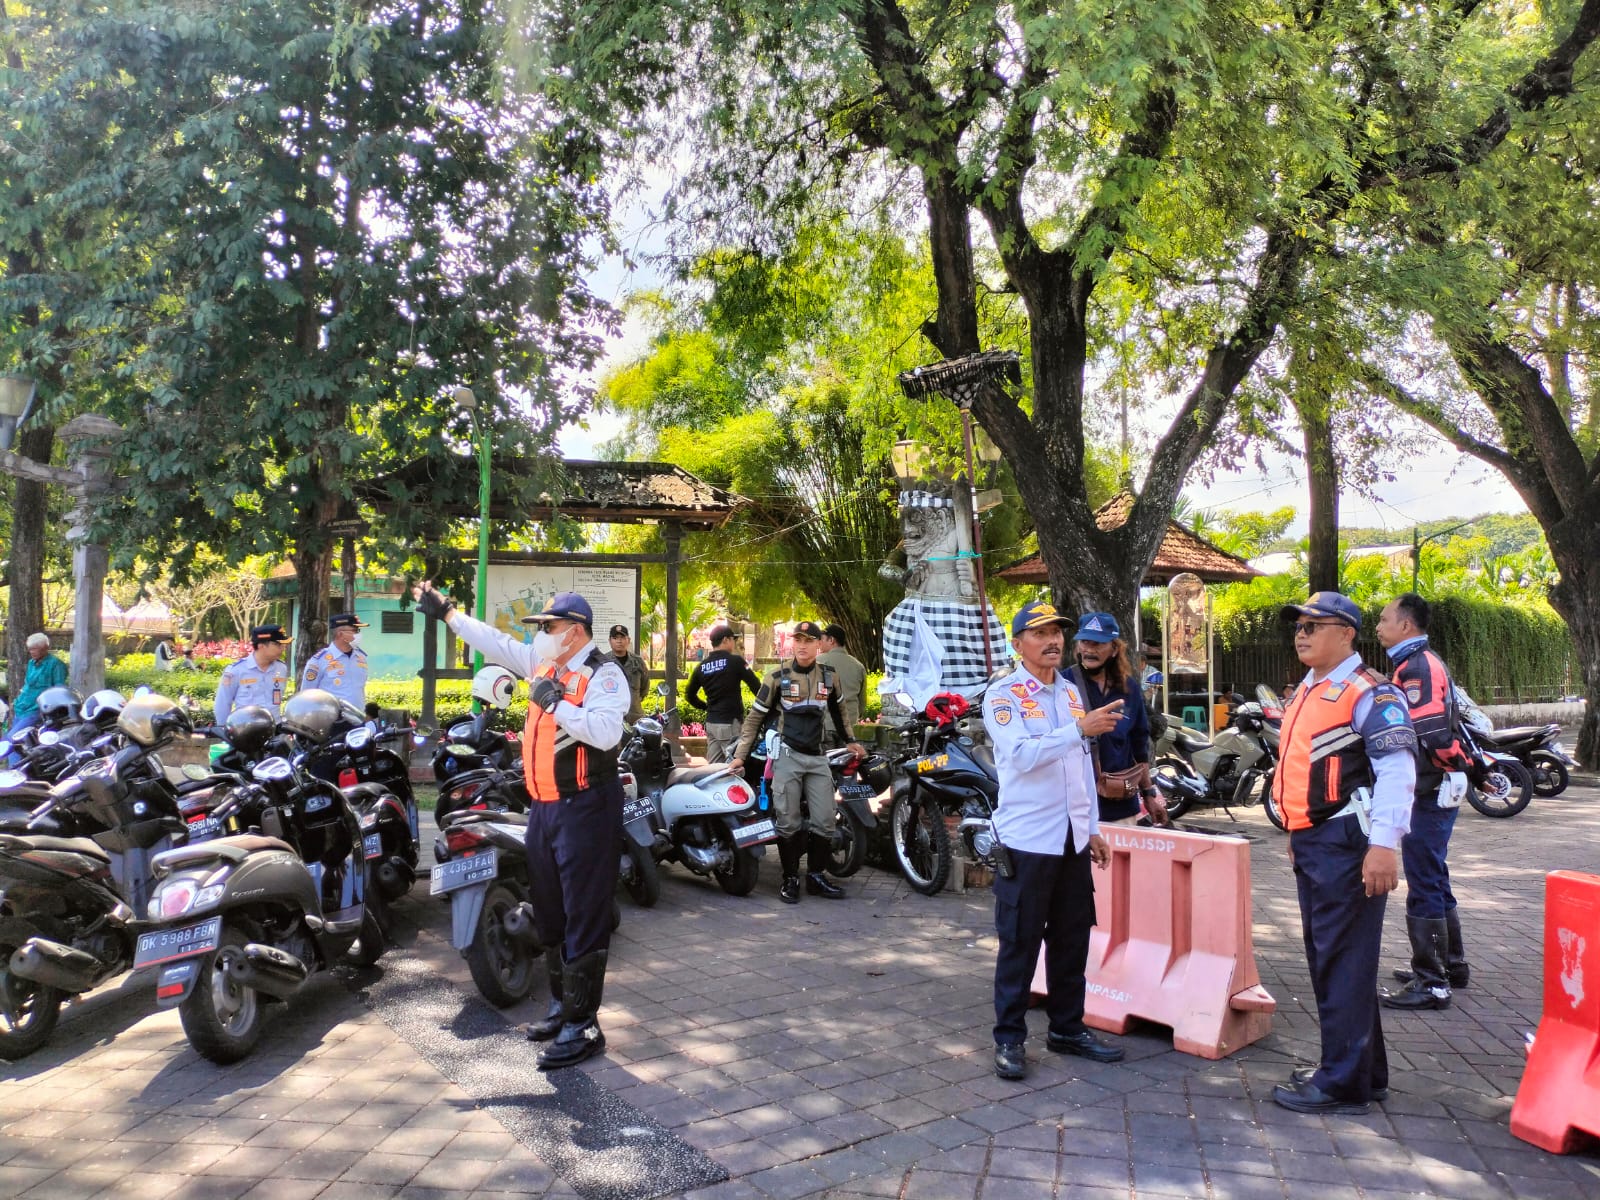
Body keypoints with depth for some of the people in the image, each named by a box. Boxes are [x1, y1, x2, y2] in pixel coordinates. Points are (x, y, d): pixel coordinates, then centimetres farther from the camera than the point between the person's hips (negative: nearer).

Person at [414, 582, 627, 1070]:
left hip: (585, 809, -9)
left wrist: (555, 701, -22)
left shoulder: (603, 673, -14)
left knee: (584, 920, -5)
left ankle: (582, 1027, 2)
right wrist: (446, 611, 25)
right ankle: (561, 1007, 32)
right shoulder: (543, 663, 11)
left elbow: (606, 733, -29)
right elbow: (495, 641, 22)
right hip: (544, 806, 9)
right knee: (549, 914, 18)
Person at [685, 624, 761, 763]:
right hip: (730, 723, -7)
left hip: (710, 723, 7)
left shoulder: (701, 666, 8)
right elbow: (756, 686, -9)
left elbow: (689, 695, 15)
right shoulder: (735, 661, -9)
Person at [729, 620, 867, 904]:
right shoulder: (777, 676, -4)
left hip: (817, 756, 3)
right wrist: (740, 754, -4)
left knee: (825, 821, 2)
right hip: (787, 755, -3)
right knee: (788, 822, -1)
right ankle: (790, 879, 10)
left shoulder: (829, 676, 6)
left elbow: (837, 710, 24)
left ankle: (816, 876, 15)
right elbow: (755, 716, 0)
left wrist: (849, 741, 28)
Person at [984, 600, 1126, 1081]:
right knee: (1020, 943, 1)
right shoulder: (1003, 695, -8)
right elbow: (1023, 754, -24)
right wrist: (1080, 728, -31)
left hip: (1073, 839, 6)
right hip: (1027, 840, -6)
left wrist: (1092, 828, 16)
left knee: (1072, 940, 14)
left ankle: (1067, 1028, 28)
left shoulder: (1071, 692, 13)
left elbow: (1084, 765, 18)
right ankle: (1009, 1038, 13)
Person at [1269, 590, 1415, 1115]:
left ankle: (1344, 1082, 7)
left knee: (1343, 962, -3)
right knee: (1325, 958, 16)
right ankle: (1362, 1069, 29)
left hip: (1346, 845, -10)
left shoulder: (1369, 692, -12)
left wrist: (1384, 845, -25)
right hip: (1311, 842, 10)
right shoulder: (1307, 691, 17)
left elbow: (1397, 770, -19)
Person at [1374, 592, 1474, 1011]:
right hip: (1435, 790, 10)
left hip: (1427, 793, -10)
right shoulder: (1426, 662, 16)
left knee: (1423, 887, -5)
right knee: (1434, 881, 20)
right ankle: (1451, 964, 32)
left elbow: (1426, 734, -27)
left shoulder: (1416, 666, -16)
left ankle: (1431, 983, 2)